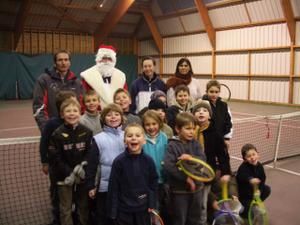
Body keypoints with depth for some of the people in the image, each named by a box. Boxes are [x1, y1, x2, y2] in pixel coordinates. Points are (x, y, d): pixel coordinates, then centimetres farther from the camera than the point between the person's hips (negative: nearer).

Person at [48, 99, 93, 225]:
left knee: (83, 206, 17)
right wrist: (69, 173, -17)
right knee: (65, 209, 9)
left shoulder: (86, 132, -3)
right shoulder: (57, 134, -11)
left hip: (82, 176, 2)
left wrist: (82, 167, -19)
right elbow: (54, 159, -13)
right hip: (64, 177, -2)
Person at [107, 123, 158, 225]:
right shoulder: (119, 161, -13)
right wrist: (113, 211, -7)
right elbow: (113, 187, -9)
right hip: (124, 209, -2)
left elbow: (153, 183, 2)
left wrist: (152, 205, -2)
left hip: (143, 208, 2)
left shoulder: (148, 160, -6)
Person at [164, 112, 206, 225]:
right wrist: (186, 177, -22)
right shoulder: (173, 145, -13)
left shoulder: (195, 143, 3)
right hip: (179, 189, -4)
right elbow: (168, 166, -23)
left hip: (196, 187, 5)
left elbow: (203, 159, -8)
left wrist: (191, 158, -27)